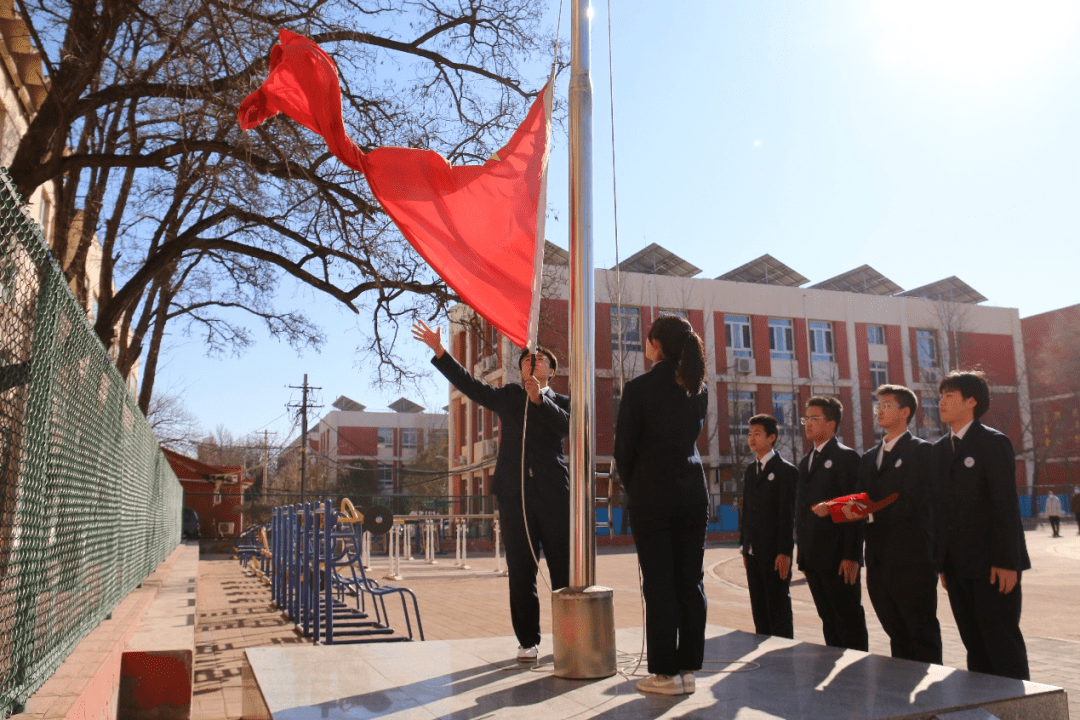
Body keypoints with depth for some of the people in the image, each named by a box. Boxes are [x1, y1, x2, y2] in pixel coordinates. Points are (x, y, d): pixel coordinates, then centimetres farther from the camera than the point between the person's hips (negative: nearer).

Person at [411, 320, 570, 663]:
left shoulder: (559, 402, 12)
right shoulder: (508, 397, 16)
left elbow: (565, 425, -8)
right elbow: (469, 384, 7)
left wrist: (539, 398, -16)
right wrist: (439, 351, 0)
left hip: (554, 494, -1)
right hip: (514, 494, 1)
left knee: (564, 569, 3)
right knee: (521, 572, 4)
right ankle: (527, 641, 14)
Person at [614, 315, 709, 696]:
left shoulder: (639, 388, -10)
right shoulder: (698, 388, 8)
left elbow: (624, 447, -5)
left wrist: (632, 488, 10)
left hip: (652, 494, -5)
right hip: (693, 490, 5)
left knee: (659, 584, 0)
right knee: (690, 581, 9)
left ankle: (666, 672, 6)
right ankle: (688, 667, 16)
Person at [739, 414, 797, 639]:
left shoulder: (786, 470, -6)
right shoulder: (750, 471, 16)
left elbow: (787, 514, -11)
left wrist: (784, 552, -16)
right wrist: (745, 546, 12)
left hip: (774, 553, -7)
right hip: (753, 553, 7)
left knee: (779, 610, 0)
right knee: (759, 610, 11)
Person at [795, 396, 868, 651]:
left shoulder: (846, 457, -5)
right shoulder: (805, 462, 18)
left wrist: (851, 556, -18)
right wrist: (803, 556, 14)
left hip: (838, 557, -7)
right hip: (812, 558, 7)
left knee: (850, 620, 0)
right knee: (828, 620, 13)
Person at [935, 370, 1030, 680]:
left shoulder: (993, 442, -6)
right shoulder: (940, 449, 13)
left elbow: (1006, 504, -12)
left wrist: (1006, 561, -17)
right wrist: (942, 562, 12)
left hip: (992, 565, -6)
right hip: (958, 566, 6)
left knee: (1003, 643, -1)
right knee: (975, 644, 10)